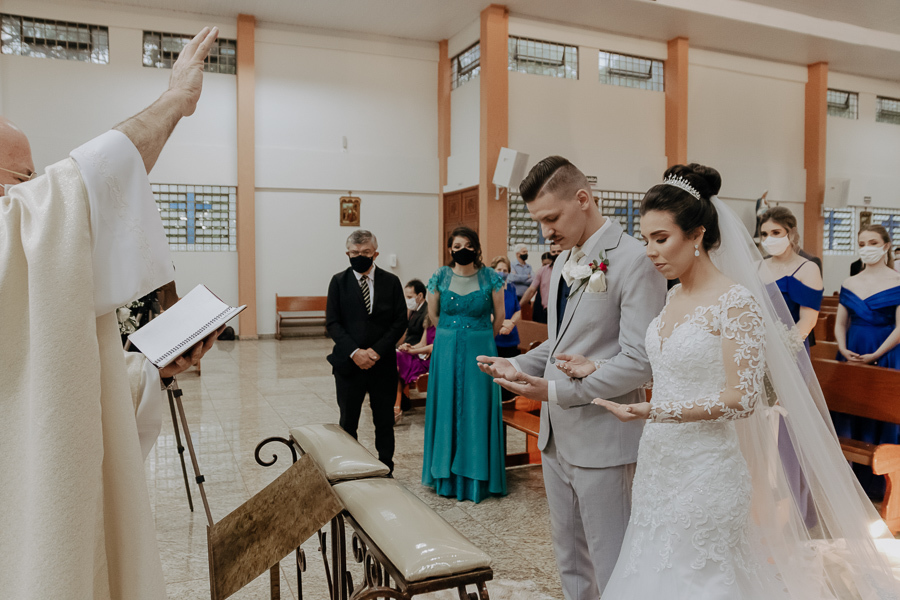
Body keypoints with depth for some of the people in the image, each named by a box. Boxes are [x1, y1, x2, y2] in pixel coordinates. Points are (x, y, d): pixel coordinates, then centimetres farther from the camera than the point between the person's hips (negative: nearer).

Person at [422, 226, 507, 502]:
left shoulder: (490, 277, -3)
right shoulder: (440, 277, 1)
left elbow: (499, 316, 5)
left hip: (479, 351, -1)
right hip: (446, 350, 2)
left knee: (478, 409, 2)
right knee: (447, 407, 7)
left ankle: (477, 477, 14)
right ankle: (448, 475, 19)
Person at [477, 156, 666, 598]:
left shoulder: (635, 261, -16)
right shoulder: (564, 262, 12)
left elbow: (639, 363, -20)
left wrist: (556, 391, -21)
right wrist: (520, 365, 1)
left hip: (602, 441, -8)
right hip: (557, 437, 8)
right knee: (569, 561, 21)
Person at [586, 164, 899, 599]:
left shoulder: (737, 302, -16)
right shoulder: (674, 297, 7)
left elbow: (742, 399, -18)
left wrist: (655, 412, -25)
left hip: (706, 471, -7)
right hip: (659, 463, 7)